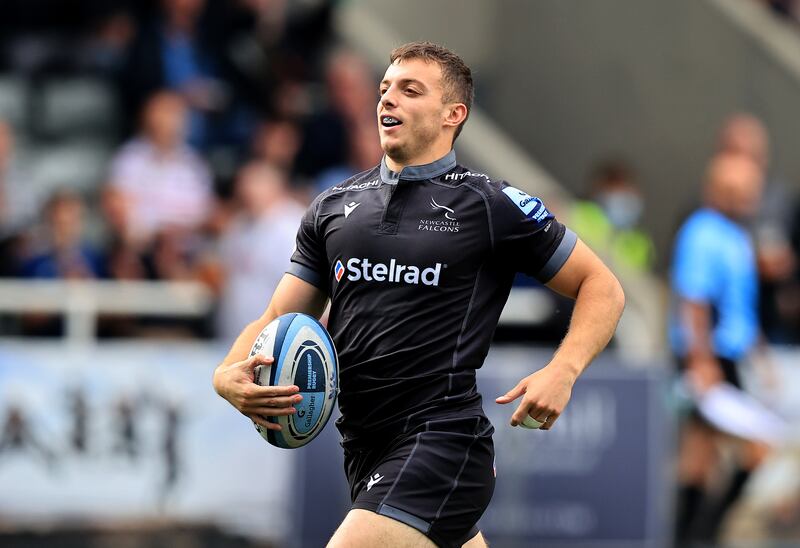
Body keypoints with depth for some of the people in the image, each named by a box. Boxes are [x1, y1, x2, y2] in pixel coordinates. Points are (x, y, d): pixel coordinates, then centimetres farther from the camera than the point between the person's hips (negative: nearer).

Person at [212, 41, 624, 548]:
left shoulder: (492, 205, -3)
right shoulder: (333, 207, 13)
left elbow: (603, 287, 3)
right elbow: (279, 320, 14)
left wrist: (563, 372, -14)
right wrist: (230, 375, -7)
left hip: (441, 444, -7)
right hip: (367, 451, 7)